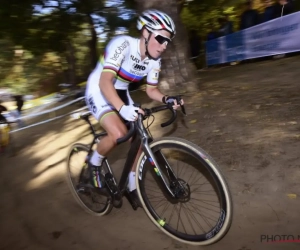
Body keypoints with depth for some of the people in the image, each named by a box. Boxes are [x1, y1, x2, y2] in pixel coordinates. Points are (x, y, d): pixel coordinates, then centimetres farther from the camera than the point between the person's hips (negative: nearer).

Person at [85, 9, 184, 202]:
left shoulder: (154, 60, -9)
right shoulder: (123, 44, -28)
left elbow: (151, 90, 0)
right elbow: (105, 81, -37)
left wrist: (166, 99, -22)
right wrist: (122, 108, -54)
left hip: (121, 93, 6)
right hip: (99, 90, -6)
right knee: (118, 134, -28)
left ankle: (133, 186, 19)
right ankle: (94, 163, 5)